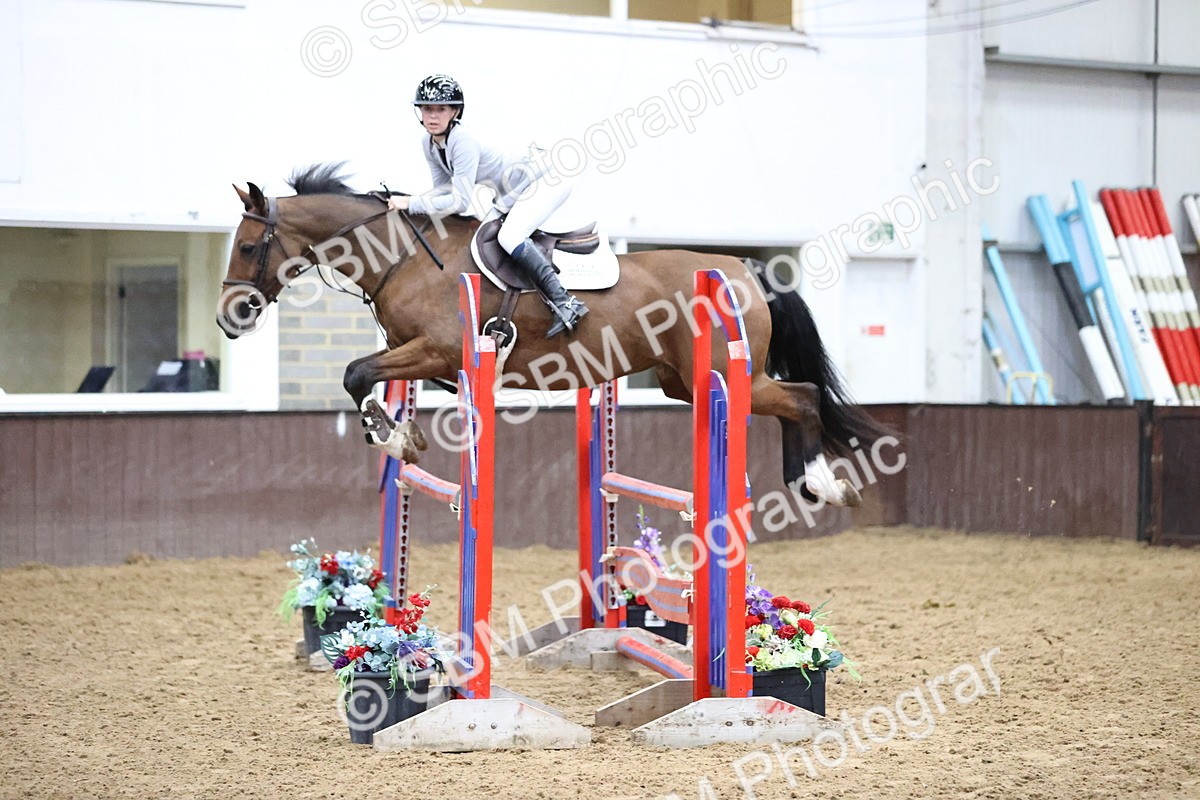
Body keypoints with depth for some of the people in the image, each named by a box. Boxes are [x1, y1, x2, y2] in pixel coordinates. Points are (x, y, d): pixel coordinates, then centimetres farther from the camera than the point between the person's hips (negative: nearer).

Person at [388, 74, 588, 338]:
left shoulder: (463, 142, -29)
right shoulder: (429, 145, -2)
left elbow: (460, 202, -32)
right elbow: (443, 188, 6)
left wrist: (411, 204, -29)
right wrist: (412, 200, -12)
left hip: (544, 182, -10)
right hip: (512, 197, 10)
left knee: (509, 237, -29)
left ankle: (565, 303, -29)